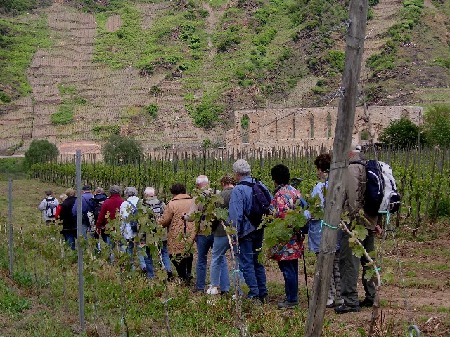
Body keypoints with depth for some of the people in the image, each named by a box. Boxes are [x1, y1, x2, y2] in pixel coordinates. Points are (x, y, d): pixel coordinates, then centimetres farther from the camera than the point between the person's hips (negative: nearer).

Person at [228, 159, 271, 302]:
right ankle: (263, 293, 21)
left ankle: (254, 294, 0)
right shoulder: (261, 186, 5)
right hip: (260, 231, 7)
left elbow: (235, 215, -20)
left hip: (246, 232, -7)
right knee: (258, 262, 17)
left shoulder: (238, 190, -16)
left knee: (246, 264, 1)